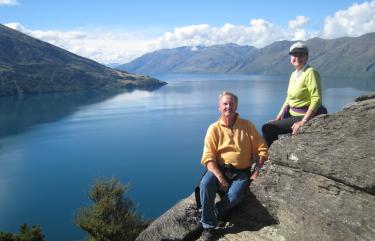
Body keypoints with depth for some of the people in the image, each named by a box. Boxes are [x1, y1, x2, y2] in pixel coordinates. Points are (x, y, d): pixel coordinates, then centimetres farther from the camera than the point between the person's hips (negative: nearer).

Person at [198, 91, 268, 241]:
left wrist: (256, 172, -8)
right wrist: (220, 178, -20)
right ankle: (208, 226, -15)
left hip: (241, 172, 0)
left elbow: (261, 149, 3)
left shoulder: (247, 126, 2)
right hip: (219, 169, 0)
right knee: (205, 184, -30)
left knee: (234, 195, -30)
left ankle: (213, 214, -1)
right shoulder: (214, 129, -2)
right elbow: (208, 157, -9)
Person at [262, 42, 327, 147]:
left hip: (305, 116, -9)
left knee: (267, 129, -16)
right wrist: (278, 117, 6)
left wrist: (303, 122, -25)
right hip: (292, 114, 9)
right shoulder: (293, 74, 10)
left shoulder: (310, 73, -15)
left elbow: (317, 100, -21)